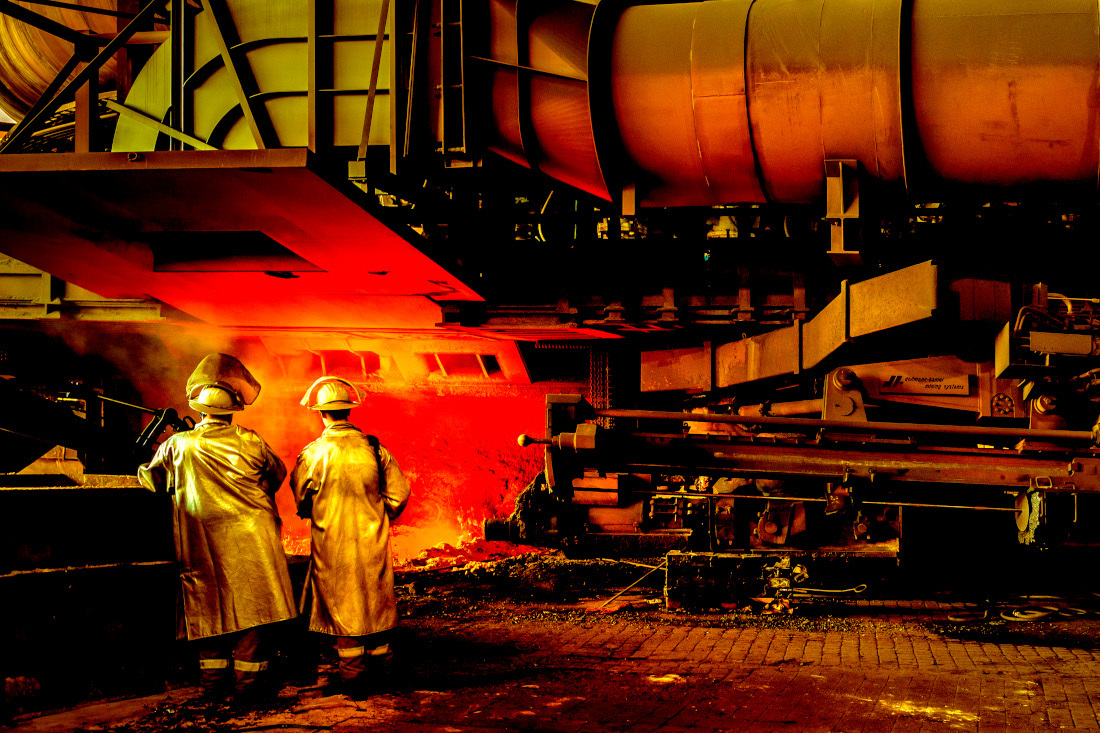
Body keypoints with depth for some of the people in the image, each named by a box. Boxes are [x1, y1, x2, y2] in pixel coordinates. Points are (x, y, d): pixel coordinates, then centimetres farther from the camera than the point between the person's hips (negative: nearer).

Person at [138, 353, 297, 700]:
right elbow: (277, 472, 12)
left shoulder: (178, 445, -4)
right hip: (250, 539, -2)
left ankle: (214, 677, 13)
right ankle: (248, 675, 2)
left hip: (202, 547, 2)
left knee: (210, 606, 10)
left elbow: (149, 478, 11)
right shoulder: (248, 441, -6)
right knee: (254, 603, 3)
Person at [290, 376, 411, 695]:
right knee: (374, 600, 15)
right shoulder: (374, 448, -4)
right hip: (372, 540, 3)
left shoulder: (314, 453, -12)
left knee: (342, 605, 6)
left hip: (333, 542, -3)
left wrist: (312, 513, 21)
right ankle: (380, 665, 23)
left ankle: (353, 673, 8)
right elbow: (399, 491, 1)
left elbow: (300, 498, 1)